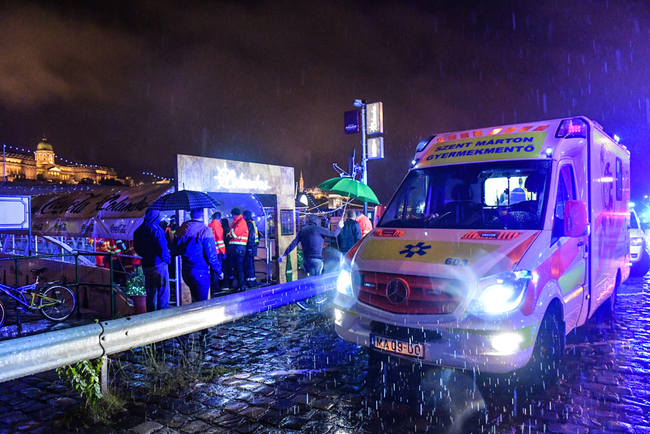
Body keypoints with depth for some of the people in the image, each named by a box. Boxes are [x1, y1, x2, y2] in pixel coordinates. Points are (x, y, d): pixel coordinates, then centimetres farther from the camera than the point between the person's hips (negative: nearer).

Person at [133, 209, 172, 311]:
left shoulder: (138, 231, 11)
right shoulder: (156, 229, -14)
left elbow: (137, 249, 18)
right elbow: (162, 248, -17)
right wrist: (167, 258, -3)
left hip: (146, 265, 8)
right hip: (158, 264, -8)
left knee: (150, 293, 14)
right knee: (162, 293, -2)